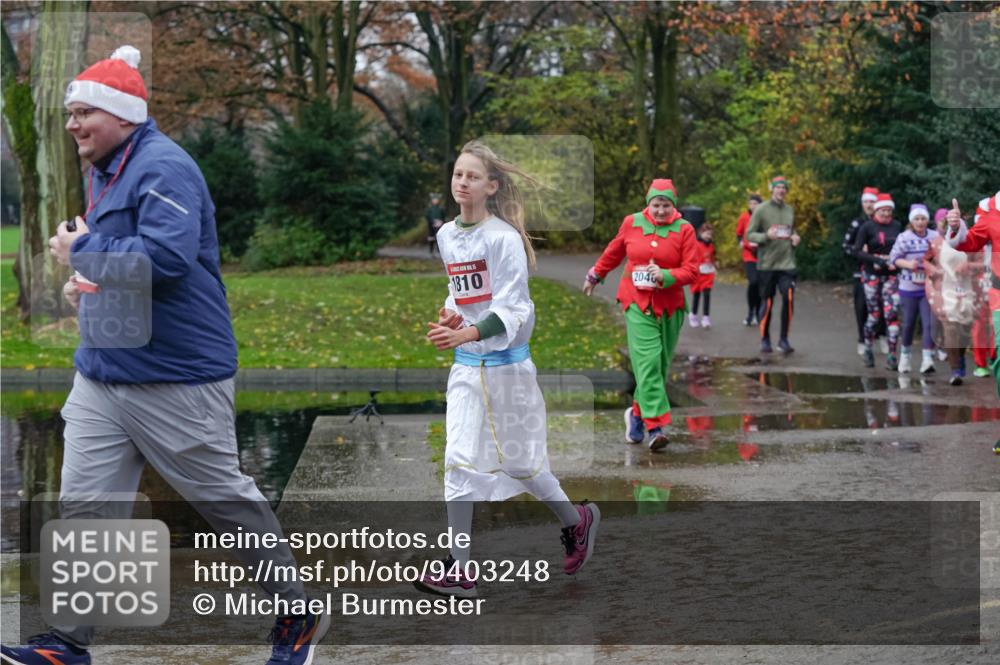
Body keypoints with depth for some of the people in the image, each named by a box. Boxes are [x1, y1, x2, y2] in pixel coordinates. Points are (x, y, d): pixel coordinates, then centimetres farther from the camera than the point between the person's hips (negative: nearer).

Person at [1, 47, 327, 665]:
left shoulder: (163, 168, -17)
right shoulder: (104, 172, 14)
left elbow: (165, 257, -29)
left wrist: (81, 253, -17)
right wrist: (86, 281, 11)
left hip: (175, 380, -9)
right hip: (100, 374, 9)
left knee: (225, 497, 4)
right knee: (85, 505, 3)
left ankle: (300, 613, 20)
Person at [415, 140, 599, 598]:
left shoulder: (504, 238, -16)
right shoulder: (447, 235, 6)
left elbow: (512, 311, -21)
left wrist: (465, 334, -35)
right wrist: (451, 312, -1)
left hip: (504, 365, -6)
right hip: (466, 366, 6)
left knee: (518, 461, 7)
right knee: (460, 462, 1)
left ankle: (577, 521, 33)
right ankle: (459, 569, 3)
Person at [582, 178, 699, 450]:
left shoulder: (684, 229, -1)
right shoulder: (632, 223, 3)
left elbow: (691, 270, -3)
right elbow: (613, 253, 20)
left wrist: (665, 276, -20)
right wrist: (595, 276, 32)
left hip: (670, 305, 1)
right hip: (637, 303, -1)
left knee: (660, 364, 6)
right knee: (647, 361, -14)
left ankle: (638, 412, 28)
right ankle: (656, 426, -18)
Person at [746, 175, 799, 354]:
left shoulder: (790, 210, 11)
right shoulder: (761, 209, -3)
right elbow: (749, 234, -4)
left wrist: (795, 238, 2)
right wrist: (766, 236, -22)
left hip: (787, 263, 3)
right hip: (767, 264, -3)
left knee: (789, 299, -11)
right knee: (767, 302, 4)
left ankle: (784, 339, 1)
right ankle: (765, 339, 19)